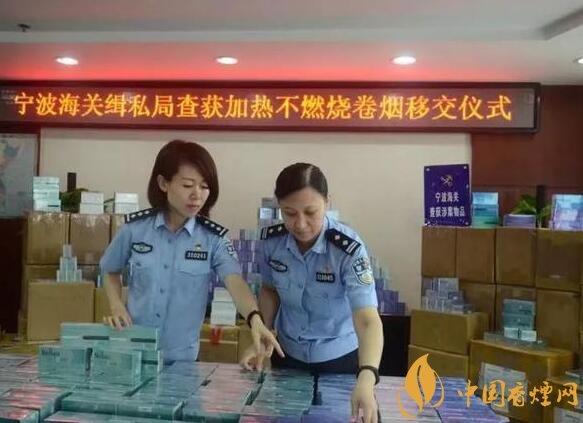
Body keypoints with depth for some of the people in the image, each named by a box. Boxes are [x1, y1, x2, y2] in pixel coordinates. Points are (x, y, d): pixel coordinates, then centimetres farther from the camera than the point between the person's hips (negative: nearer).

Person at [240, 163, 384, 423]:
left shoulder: (349, 249, -28)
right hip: (288, 353, 4)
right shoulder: (271, 240, -15)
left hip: (339, 357, -3)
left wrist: (366, 379, -52)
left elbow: (367, 319, -37)